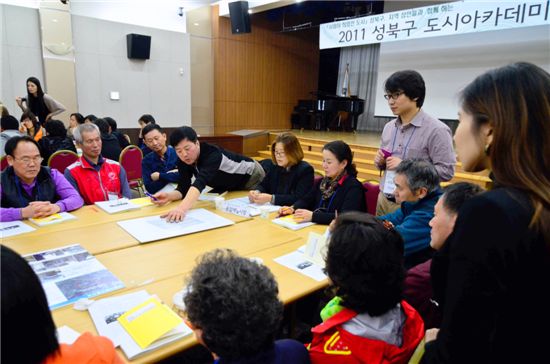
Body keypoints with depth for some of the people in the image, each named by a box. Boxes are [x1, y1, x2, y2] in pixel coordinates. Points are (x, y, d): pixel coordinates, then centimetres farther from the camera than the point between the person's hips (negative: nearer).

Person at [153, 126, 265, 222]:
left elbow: (200, 182, -57)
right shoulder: (183, 161, -18)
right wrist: (168, 196, -43)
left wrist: (182, 208, -71)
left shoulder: (212, 154, -41)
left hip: (251, 176, -6)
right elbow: (183, 189, -21)